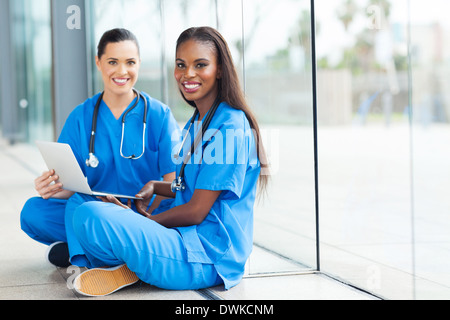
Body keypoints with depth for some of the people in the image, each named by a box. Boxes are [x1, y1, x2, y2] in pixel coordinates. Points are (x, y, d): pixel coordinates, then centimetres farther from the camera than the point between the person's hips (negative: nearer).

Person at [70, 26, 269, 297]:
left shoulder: (229, 128, -15)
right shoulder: (197, 123, 15)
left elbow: (197, 211, -16)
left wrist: (146, 220, -3)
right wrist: (154, 187, 5)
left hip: (208, 257, -10)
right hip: (185, 235, 10)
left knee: (89, 216, -27)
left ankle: (129, 269, -4)